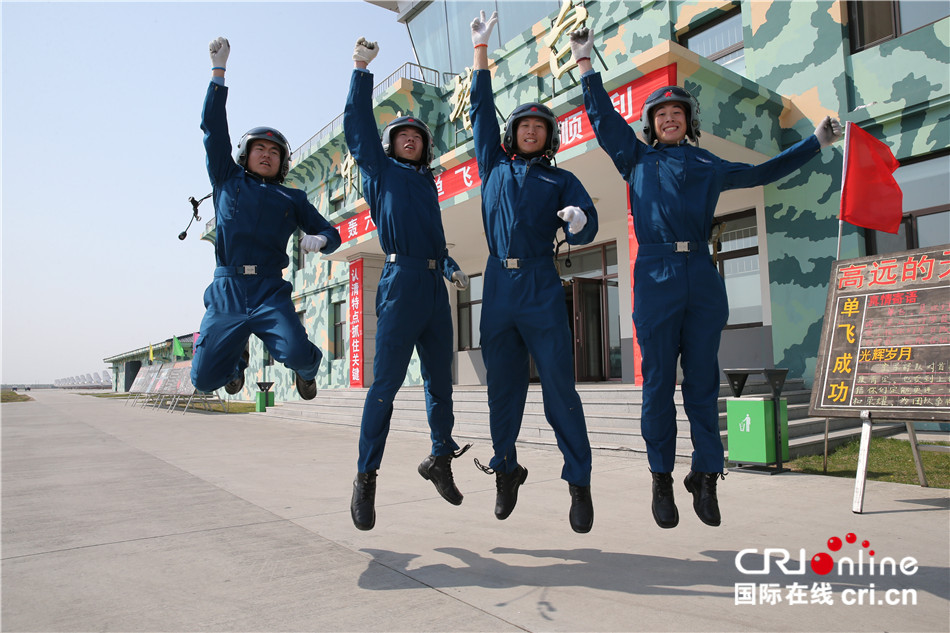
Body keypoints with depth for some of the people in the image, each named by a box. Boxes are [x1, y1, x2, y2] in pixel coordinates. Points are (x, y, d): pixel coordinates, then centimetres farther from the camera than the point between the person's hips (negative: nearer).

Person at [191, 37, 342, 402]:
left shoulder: (292, 199, 17)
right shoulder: (228, 180, 16)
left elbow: (329, 232, 16)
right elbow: (213, 128, 13)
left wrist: (320, 239, -9)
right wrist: (218, 70, 10)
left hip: (270, 292, -1)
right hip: (226, 292, 1)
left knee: (298, 354, -26)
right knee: (204, 378, -4)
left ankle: (307, 370, 12)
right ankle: (237, 357, 32)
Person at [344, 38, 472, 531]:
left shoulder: (428, 183, 26)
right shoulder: (381, 170, 13)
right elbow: (358, 123, 5)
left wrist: (452, 267, 12)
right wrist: (361, 70, 3)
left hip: (435, 288, 6)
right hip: (402, 281, -6)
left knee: (440, 380, 10)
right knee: (386, 381, -9)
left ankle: (440, 458, 27)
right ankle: (366, 478, -1)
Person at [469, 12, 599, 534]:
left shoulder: (561, 180, 14)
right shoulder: (493, 168, 20)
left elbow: (585, 228, 2)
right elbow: (481, 112, 24)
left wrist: (579, 221, -22)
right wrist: (481, 51, 25)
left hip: (542, 289, -2)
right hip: (498, 286, 2)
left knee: (559, 386, -5)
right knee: (503, 386, 6)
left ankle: (579, 481, 2)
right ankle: (505, 469, 20)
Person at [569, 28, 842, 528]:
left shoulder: (708, 166, 23)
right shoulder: (637, 159, 17)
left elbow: (762, 172, 34)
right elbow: (603, 117, 16)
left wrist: (816, 142, 38)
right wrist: (585, 63, 17)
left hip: (702, 279, 2)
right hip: (656, 276, -2)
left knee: (703, 380, 2)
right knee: (659, 380, -2)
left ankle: (705, 476, 10)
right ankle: (661, 480, 8)